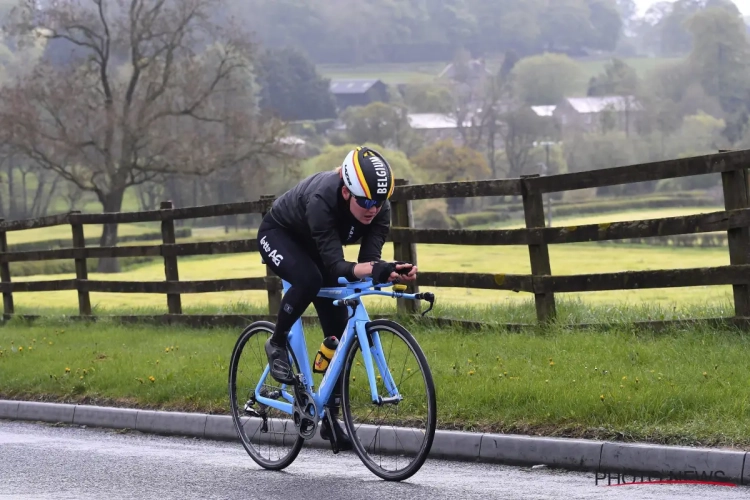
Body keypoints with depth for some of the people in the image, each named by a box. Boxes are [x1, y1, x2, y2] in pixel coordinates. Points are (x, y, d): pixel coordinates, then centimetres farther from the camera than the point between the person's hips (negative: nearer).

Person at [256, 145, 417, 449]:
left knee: (339, 333, -3)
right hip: (279, 235, -5)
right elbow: (337, 267, -45)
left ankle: (331, 419, 7)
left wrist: (391, 273, -52)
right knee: (308, 280, -38)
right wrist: (378, 268, -62)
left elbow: (368, 260, -30)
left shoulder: (379, 209, -27)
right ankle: (277, 344, -11)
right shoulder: (322, 200, -42)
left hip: (314, 247, 5)